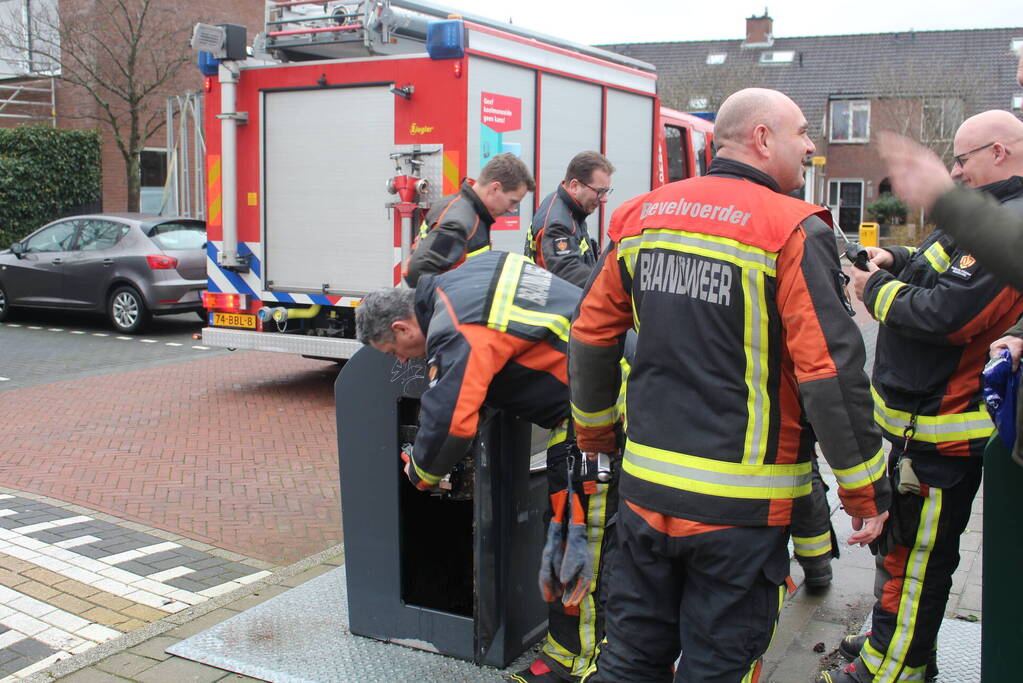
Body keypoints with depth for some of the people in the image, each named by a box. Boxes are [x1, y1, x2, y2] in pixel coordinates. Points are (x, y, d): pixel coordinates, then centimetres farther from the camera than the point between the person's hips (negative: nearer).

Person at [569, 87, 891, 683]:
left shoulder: (640, 216, 5)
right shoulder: (793, 231, -13)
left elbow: (592, 336, 11)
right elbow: (832, 372, -17)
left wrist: (594, 431, 26)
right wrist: (867, 492, -6)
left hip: (645, 487, 5)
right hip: (742, 505, -5)